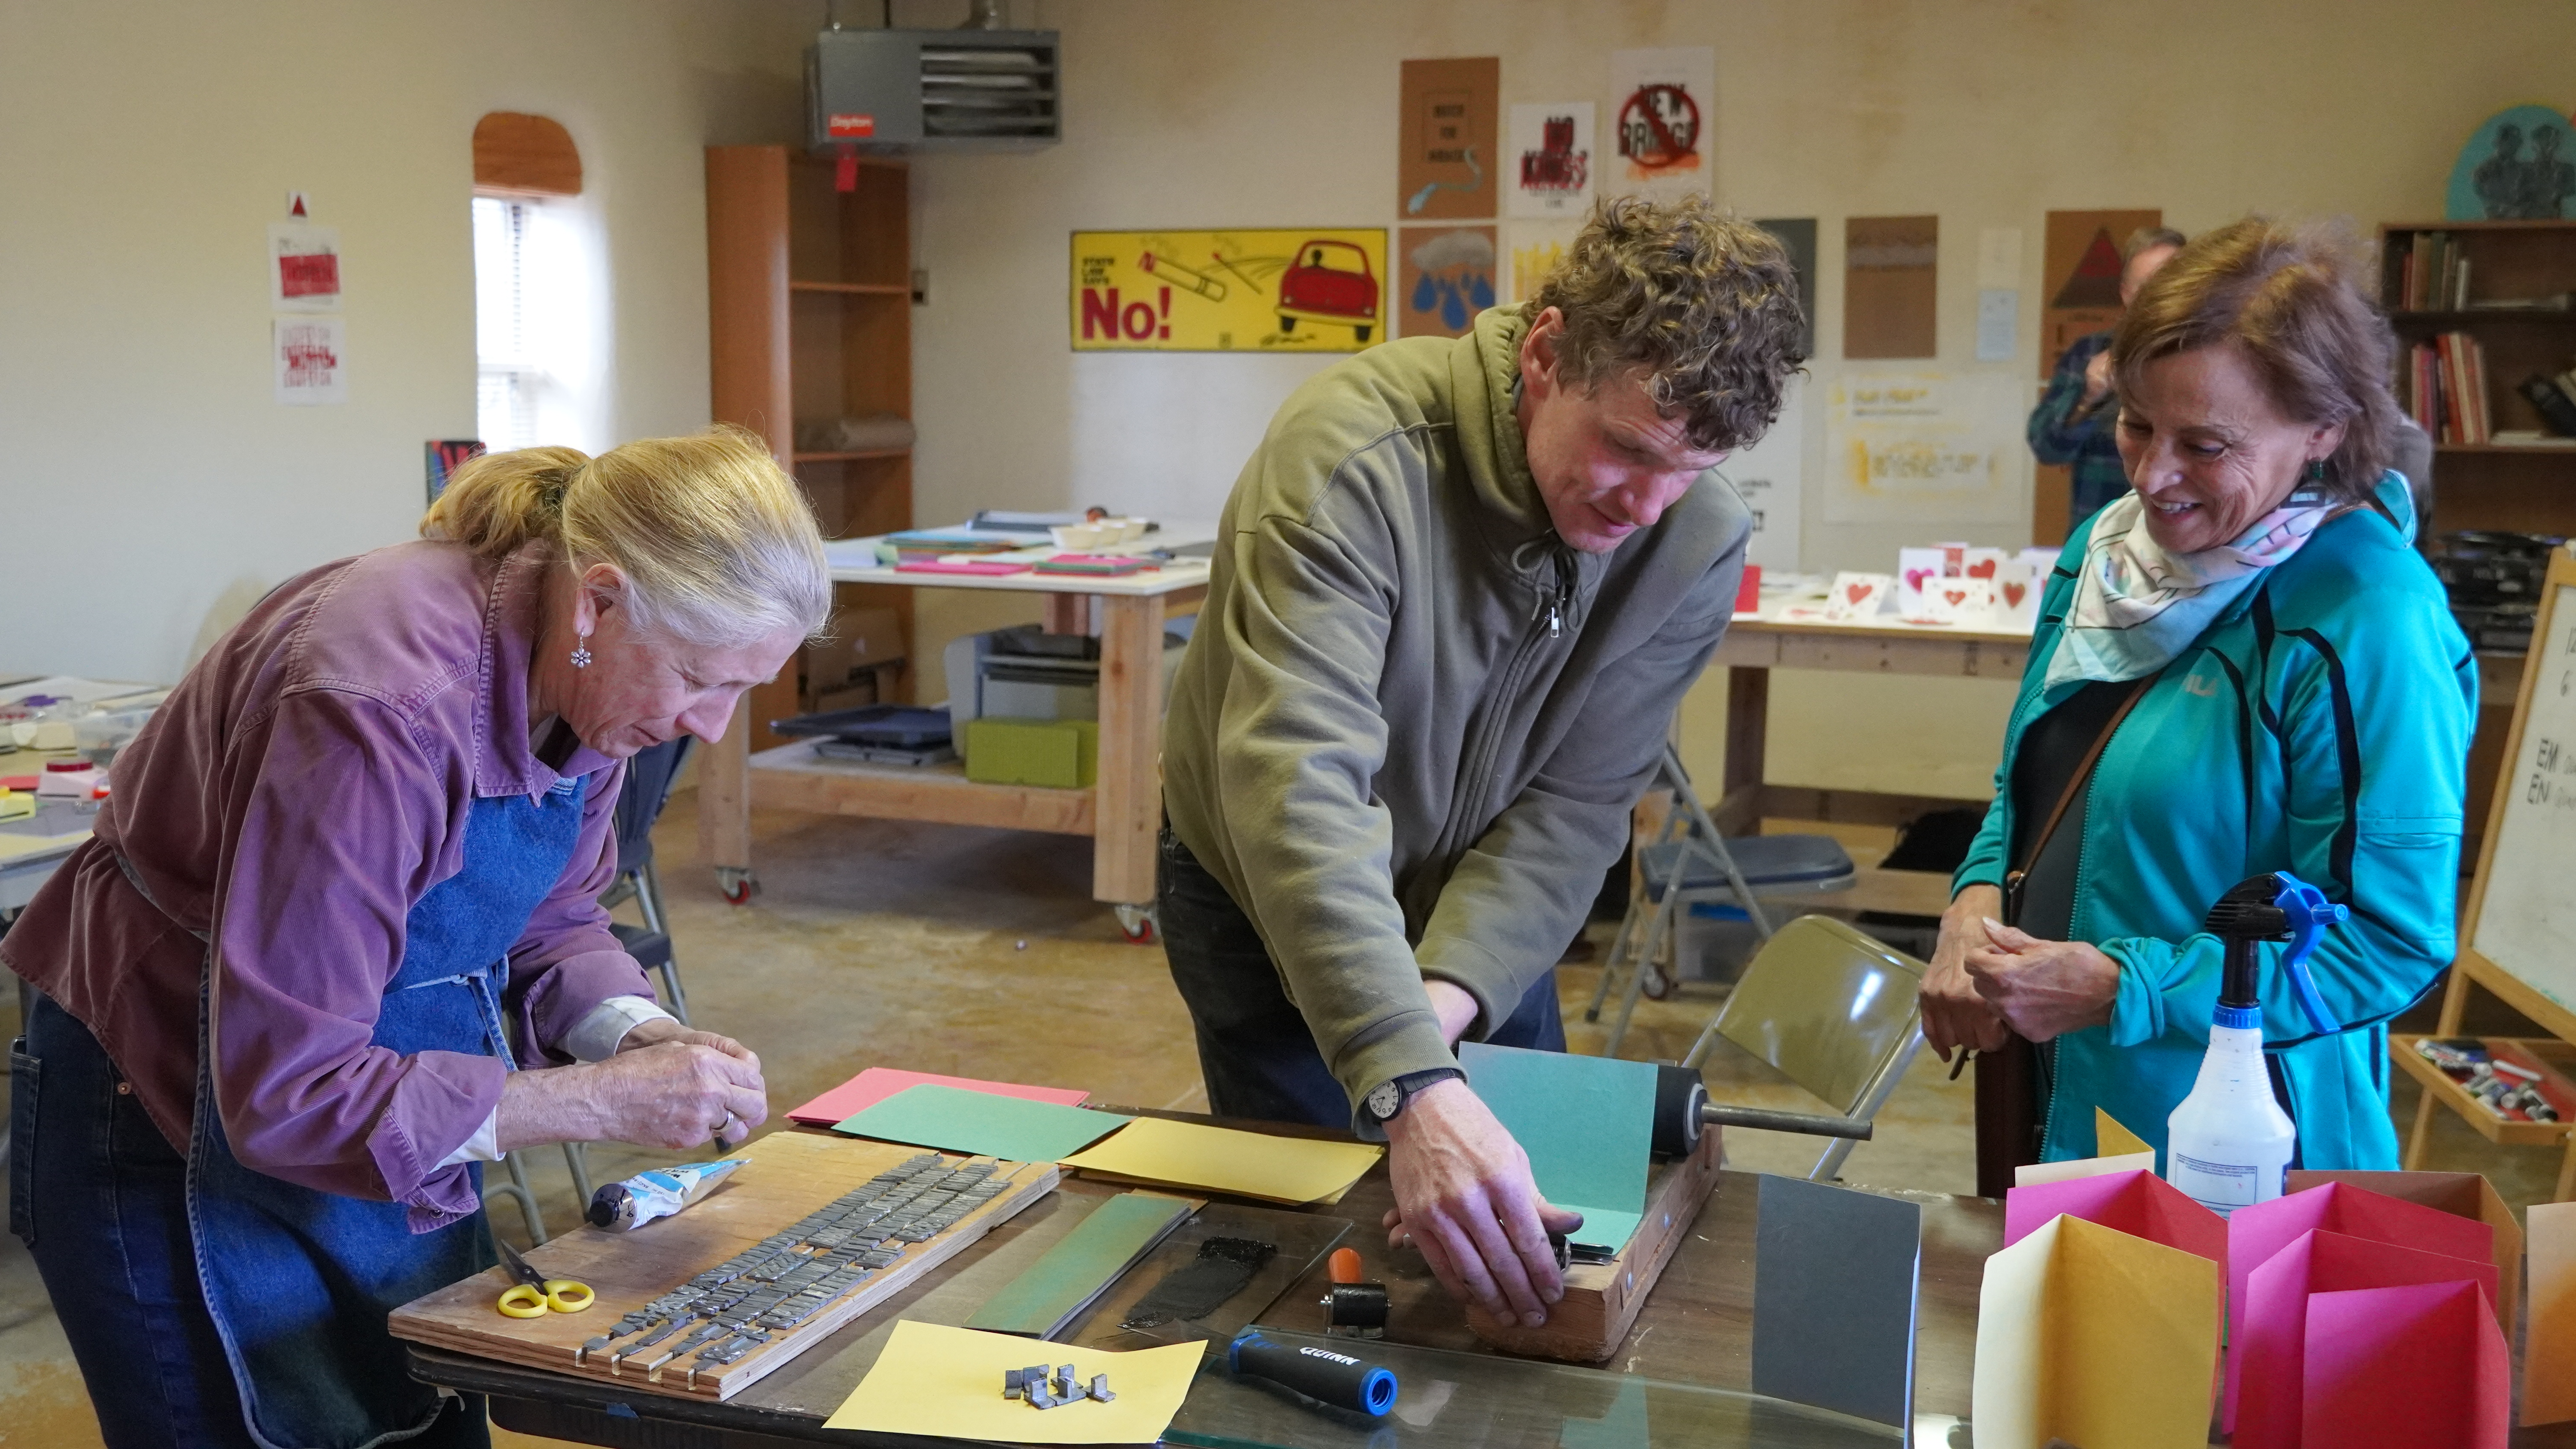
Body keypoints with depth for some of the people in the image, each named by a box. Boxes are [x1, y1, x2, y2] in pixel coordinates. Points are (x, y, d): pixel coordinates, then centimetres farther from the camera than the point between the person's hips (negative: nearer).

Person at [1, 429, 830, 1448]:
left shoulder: (588, 680, -10)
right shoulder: (386, 704, -34)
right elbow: (287, 1092, -31)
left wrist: (640, 1037, -15)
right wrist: (602, 1100, -31)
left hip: (400, 1121, 7)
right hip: (175, 1126, -7)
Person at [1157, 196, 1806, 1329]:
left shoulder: (1697, 544, -19)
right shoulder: (1353, 459, -35)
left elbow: (1572, 807, -18)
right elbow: (1300, 784, -45)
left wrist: (1449, 995, -36)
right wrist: (1412, 1086, -56)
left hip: (1484, 926, 4)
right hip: (1278, 916, -4)